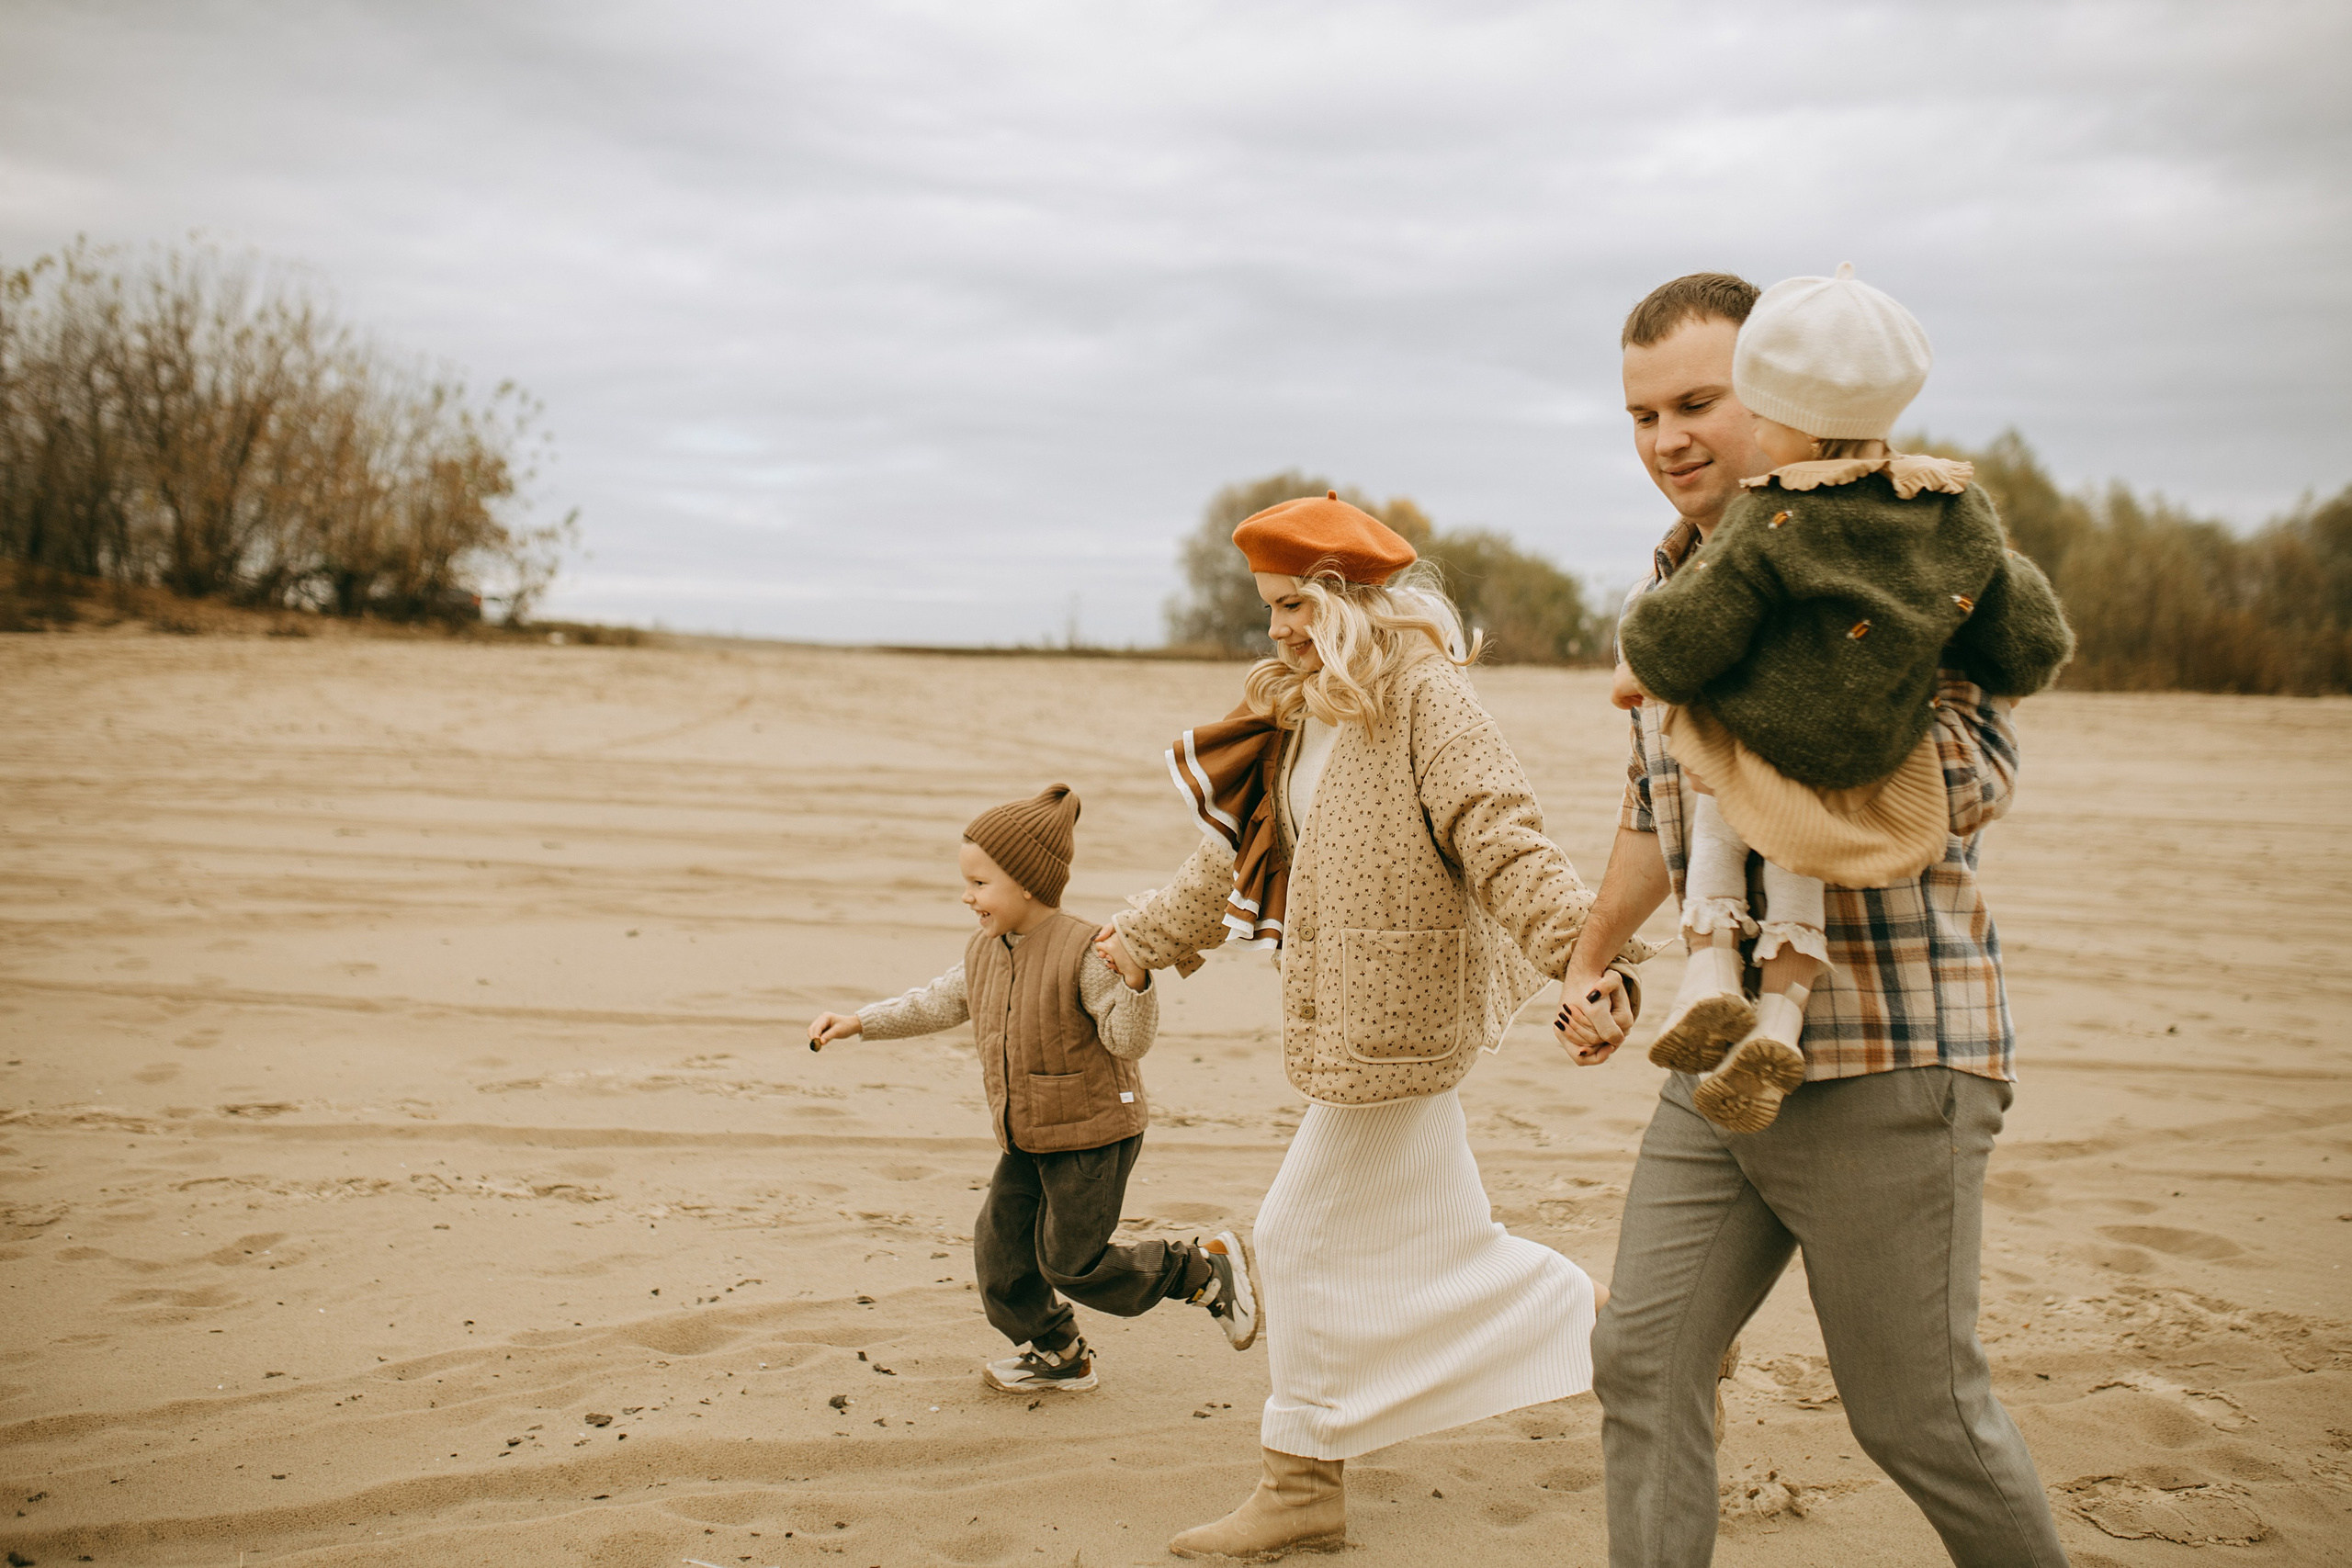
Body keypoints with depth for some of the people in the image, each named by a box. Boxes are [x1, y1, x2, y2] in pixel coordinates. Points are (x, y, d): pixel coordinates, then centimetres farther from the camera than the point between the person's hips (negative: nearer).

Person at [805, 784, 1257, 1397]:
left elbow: (1129, 1041, -22)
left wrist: (1136, 981, -39)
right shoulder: (985, 951, 2)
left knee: (1071, 1264, -3)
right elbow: (935, 1005, 16)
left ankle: (1207, 1268, 15)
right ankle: (1057, 1356, 30)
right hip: (1028, 1139, 8)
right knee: (1000, 1248, 8)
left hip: (1094, 1133, -8)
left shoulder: (1084, 952, -21)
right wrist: (856, 1022, 10)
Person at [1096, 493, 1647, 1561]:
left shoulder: (1423, 696, -13)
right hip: (1353, 1023, 8)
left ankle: (1303, 1482, 15)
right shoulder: (1298, 717, 14)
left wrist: (1582, 947, -37)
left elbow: (1503, 839, -23)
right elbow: (1236, 853, 22)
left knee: (1309, 1238, 1)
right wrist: (1144, 940, 26)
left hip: (1392, 1025, -8)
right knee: (1442, 1246, 13)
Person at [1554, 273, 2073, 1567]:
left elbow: (1976, 780, -21)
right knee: (1643, 1360, 6)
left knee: (1917, 1412, 4)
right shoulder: (1674, 577, 13)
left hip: (1890, 1056, -7)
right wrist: (1590, 961, 33)